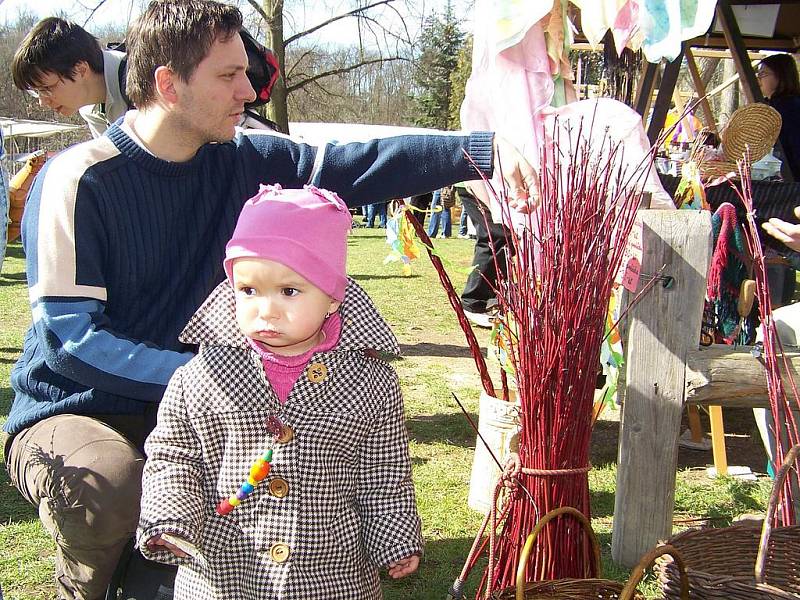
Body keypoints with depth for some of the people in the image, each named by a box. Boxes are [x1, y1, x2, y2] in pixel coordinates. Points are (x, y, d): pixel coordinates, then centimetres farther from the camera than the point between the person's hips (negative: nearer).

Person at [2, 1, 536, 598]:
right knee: (107, 485, -36)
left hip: (174, 409, 5)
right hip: (72, 412, -5)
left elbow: (356, 165, -9)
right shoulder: (77, 180, -18)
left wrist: (483, 149, -20)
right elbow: (71, 333, -22)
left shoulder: (242, 160, -3)